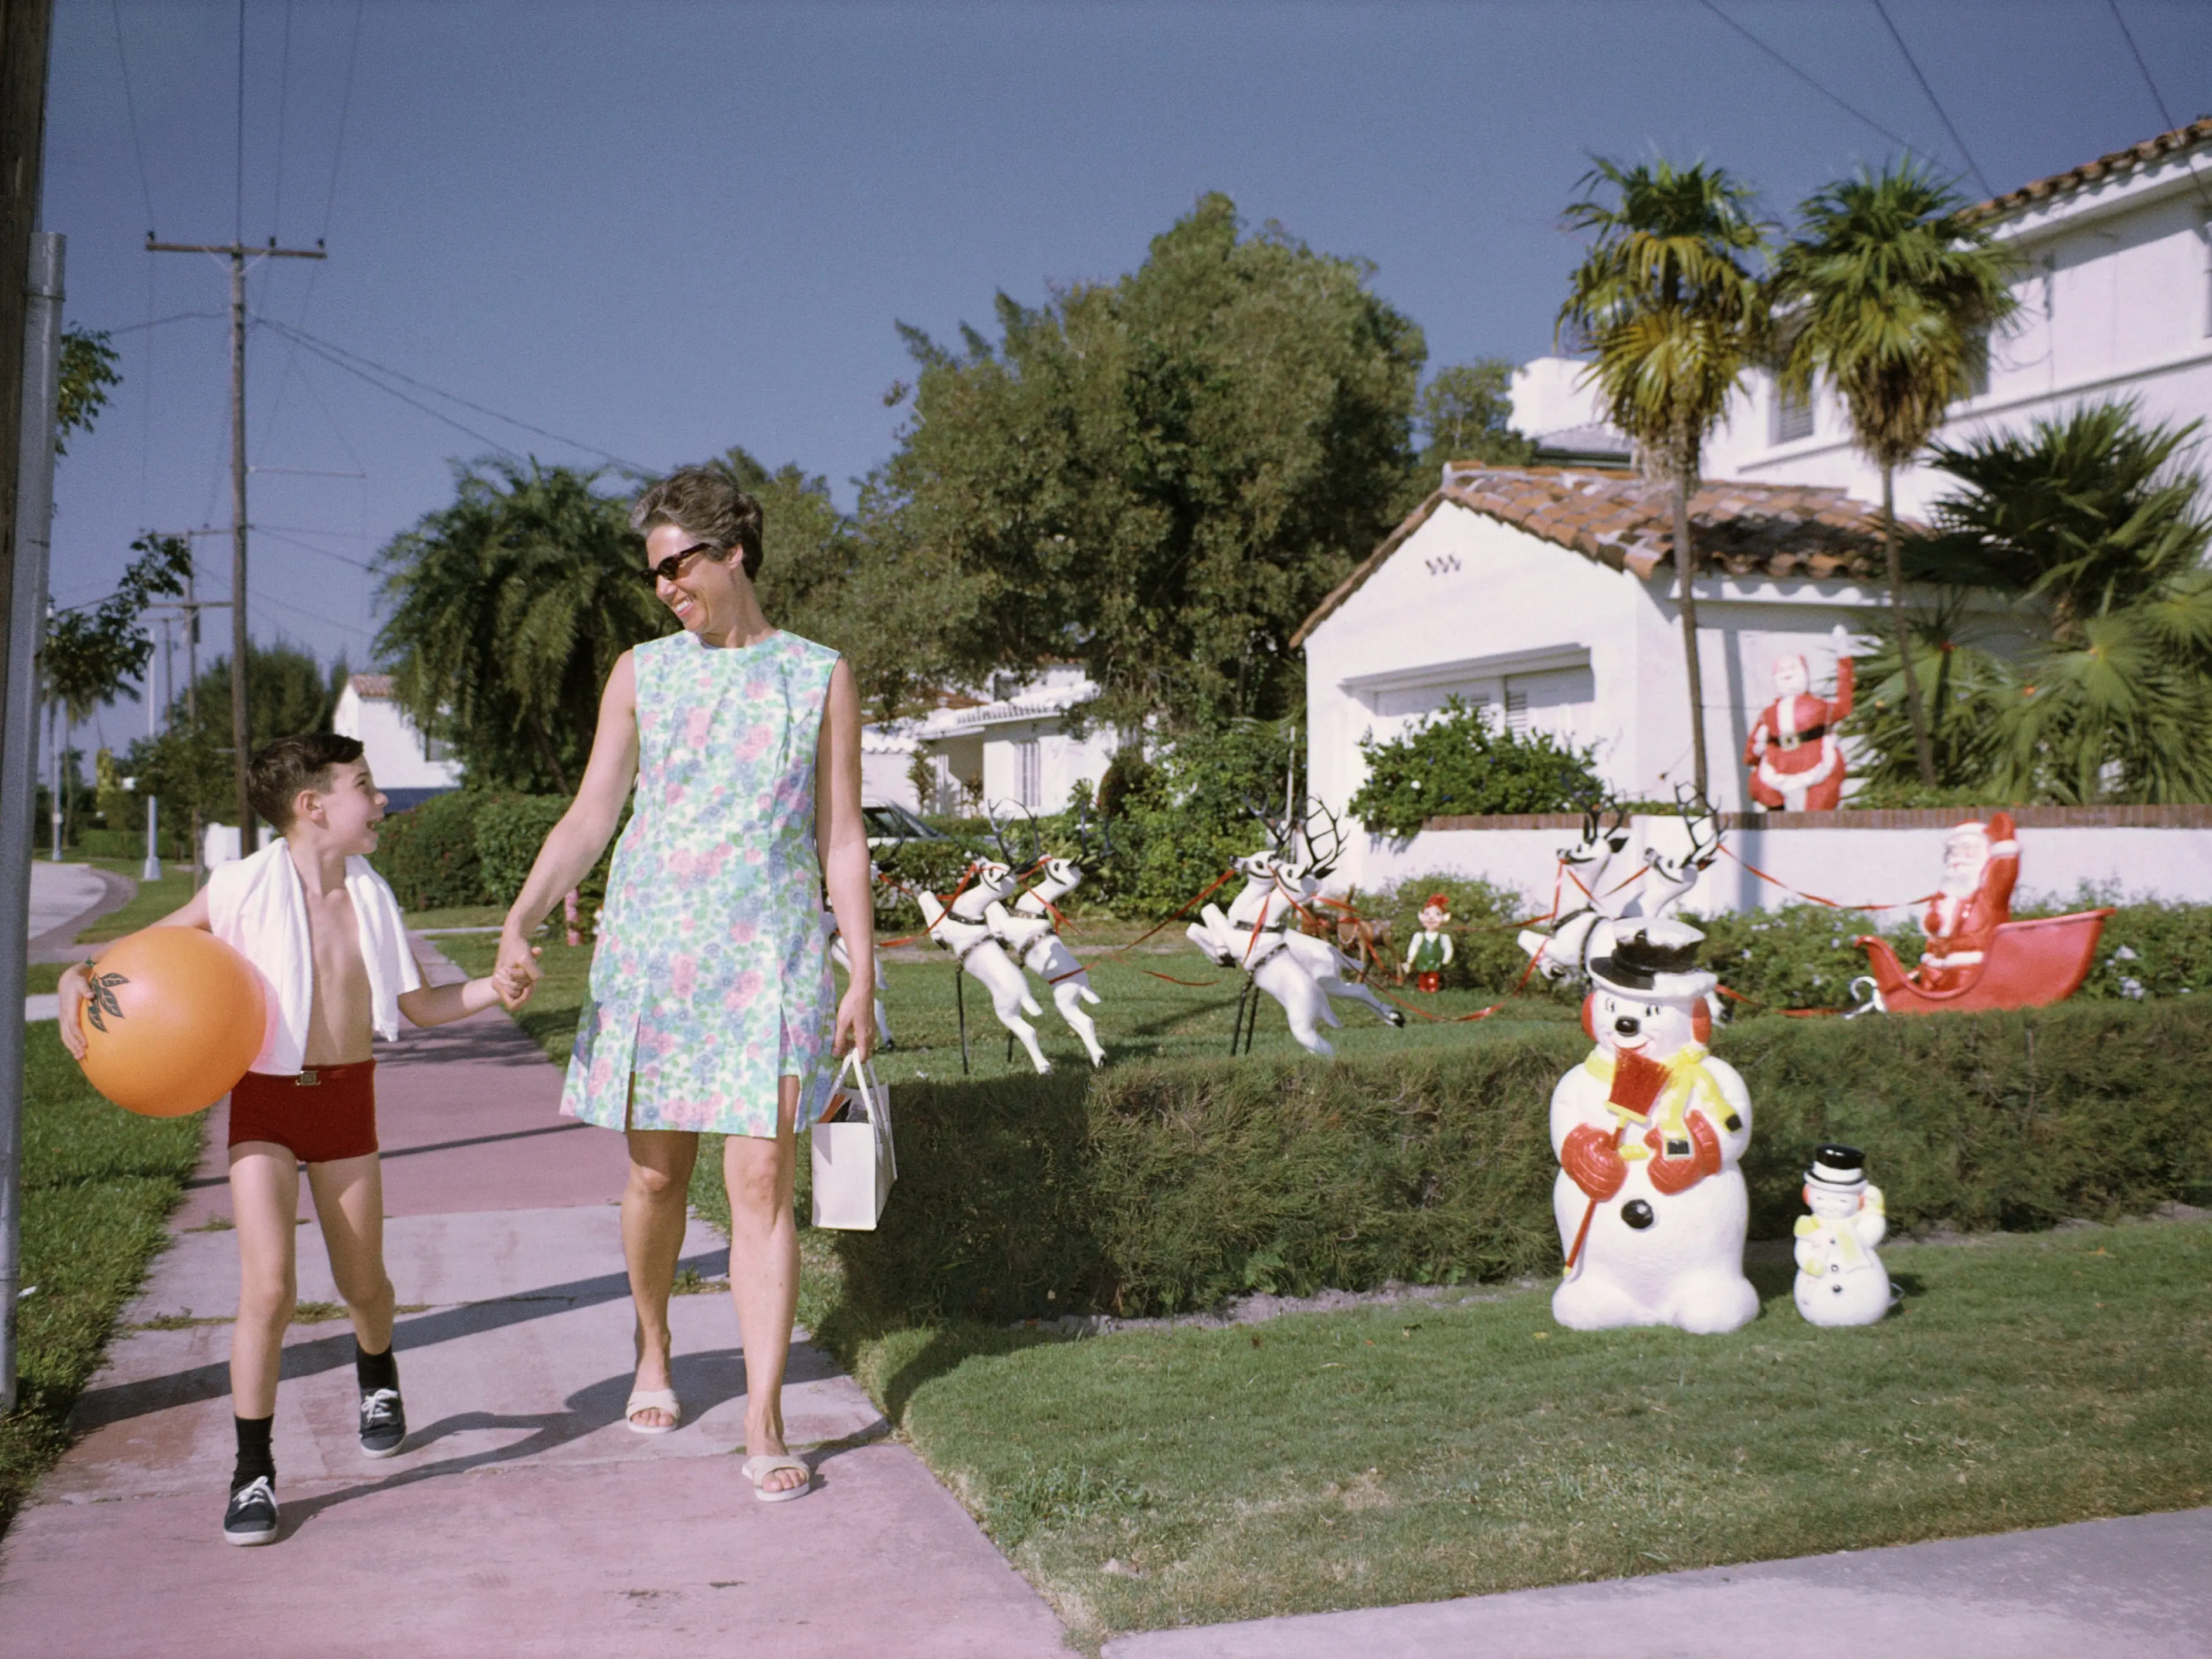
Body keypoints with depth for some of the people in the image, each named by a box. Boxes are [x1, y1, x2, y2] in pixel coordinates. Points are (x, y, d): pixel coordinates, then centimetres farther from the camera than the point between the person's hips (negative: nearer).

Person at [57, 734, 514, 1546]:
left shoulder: (371, 898, 1)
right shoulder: (244, 889, -10)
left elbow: (422, 1006, 6)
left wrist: (495, 986, -9)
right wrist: (79, 977, -18)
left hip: (347, 1096, 3)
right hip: (265, 1098, -3)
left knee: (362, 1283, 14)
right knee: (269, 1290, -12)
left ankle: (378, 1379, 48)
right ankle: (252, 1472, 4)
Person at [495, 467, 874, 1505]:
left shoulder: (819, 677, 5)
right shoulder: (641, 674, 9)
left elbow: (842, 839, 5)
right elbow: (591, 816, 5)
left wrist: (863, 972, -1)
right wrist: (520, 921, -9)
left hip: (769, 960, -2)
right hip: (649, 952, 2)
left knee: (762, 1183, -7)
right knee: (655, 1175, 9)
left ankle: (764, 1429, -2)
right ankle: (652, 1354, 35)